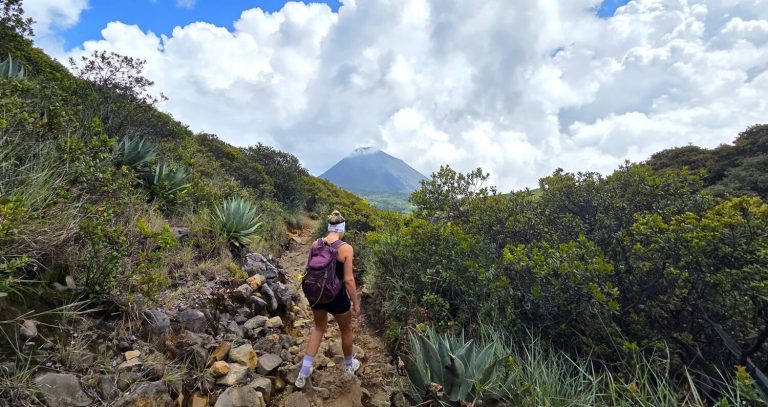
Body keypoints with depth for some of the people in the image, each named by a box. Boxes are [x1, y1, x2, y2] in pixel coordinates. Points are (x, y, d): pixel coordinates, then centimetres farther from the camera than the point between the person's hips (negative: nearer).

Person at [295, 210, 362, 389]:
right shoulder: (346, 248, -19)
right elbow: (348, 279, -18)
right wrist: (355, 303, -6)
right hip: (336, 295, -5)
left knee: (319, 328, 27)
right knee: (346, 330, 22)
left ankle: (304, 373, 28)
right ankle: (349, 365, 45)